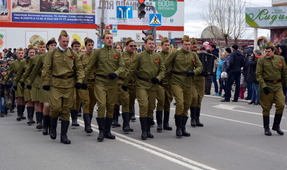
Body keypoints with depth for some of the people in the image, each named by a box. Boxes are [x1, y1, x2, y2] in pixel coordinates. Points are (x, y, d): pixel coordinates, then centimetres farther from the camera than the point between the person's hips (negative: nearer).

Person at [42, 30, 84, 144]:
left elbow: (79, 68, 10)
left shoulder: (73, 54, 8)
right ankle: (52, 127, 19)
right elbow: (46, 69, 3)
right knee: (56, 108, -12)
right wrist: (46, 83, -2)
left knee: (66, 110, 3)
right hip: (55, 84, -2)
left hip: (69, 85, 2)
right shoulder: (52, 53, 3)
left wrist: (79, 80, -3)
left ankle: (64, 136, 10)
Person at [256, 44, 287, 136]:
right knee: (266, 108, 3)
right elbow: (258, 74, -8)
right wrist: (263, 86, -17)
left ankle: (276, 126, 12)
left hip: (278, 86, 3)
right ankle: (266, 128, 15)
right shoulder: (261, 60, -4)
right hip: (266, 86, -3)